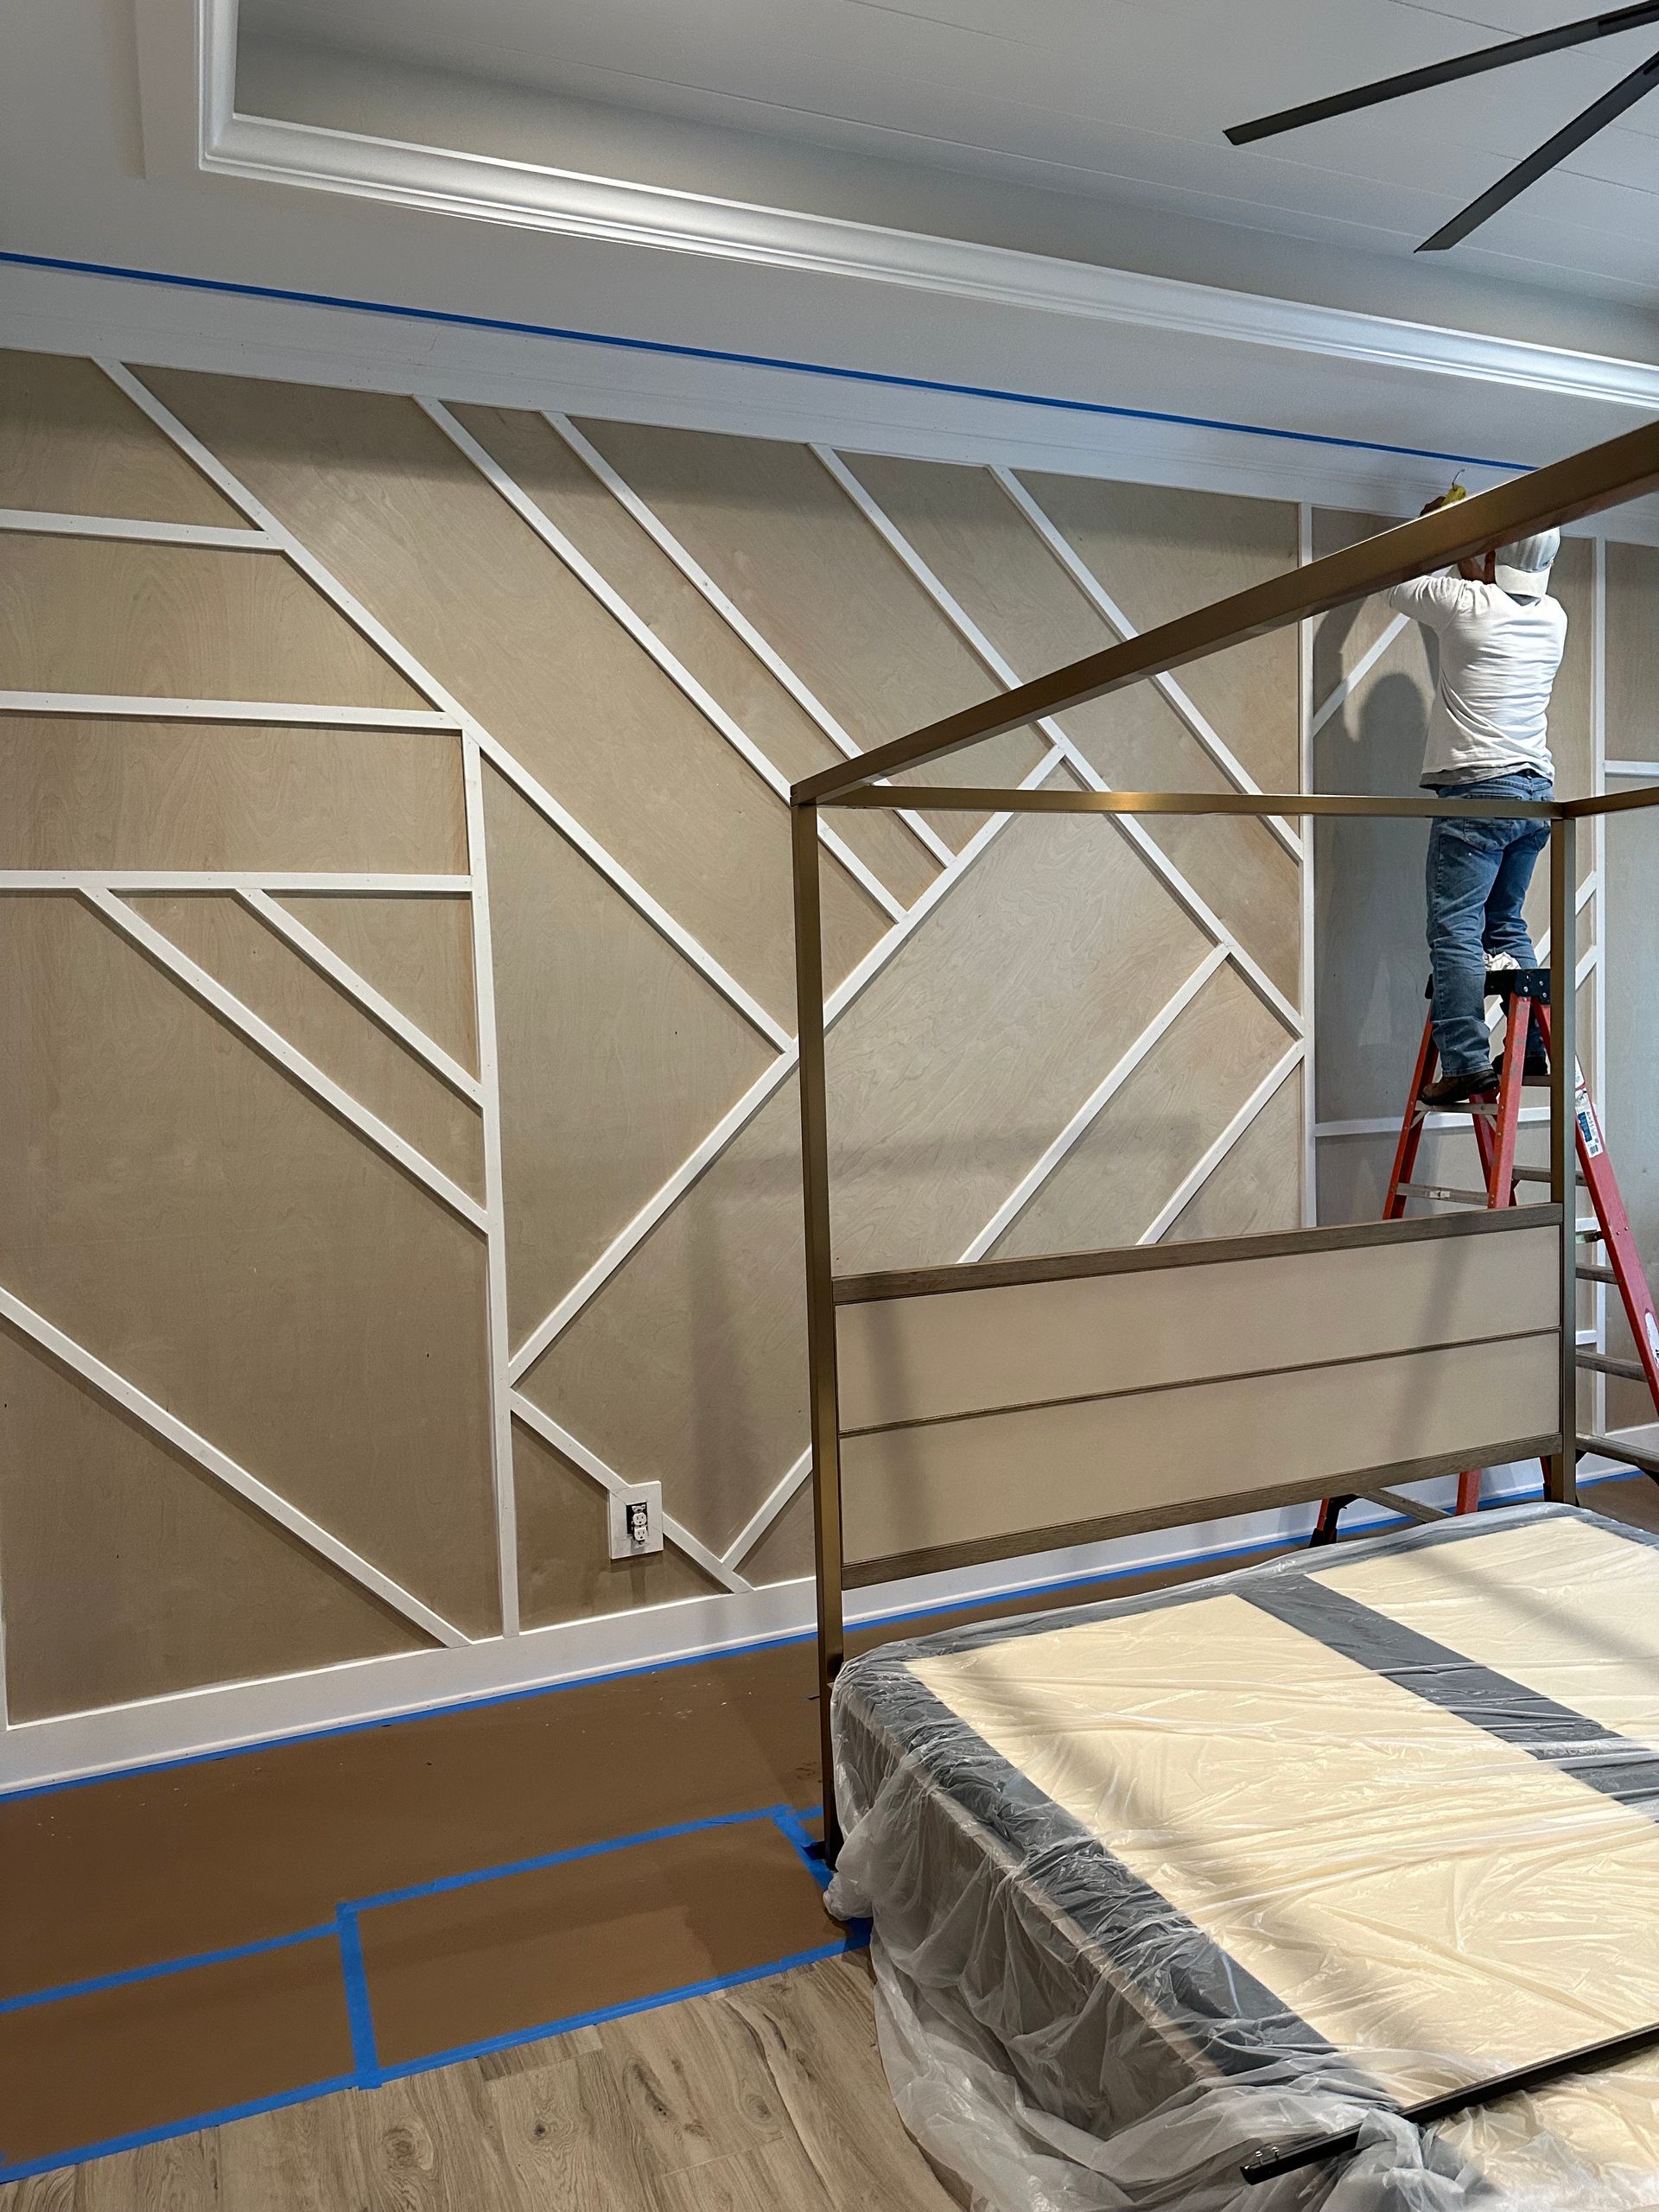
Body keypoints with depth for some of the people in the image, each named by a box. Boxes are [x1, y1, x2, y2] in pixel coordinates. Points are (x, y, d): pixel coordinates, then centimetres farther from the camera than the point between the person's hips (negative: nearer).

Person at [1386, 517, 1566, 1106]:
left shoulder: (1467, 604, -7)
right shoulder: (1553, 617, 12)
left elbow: (1398, 588, 12)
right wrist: (1462, 550, 45)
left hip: (1477, 792, -7)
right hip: (1537, 791, 7)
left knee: (1456, 931, -10)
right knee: (1506, 924, 17)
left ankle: (1466, 1065, -17)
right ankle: (1535, 1051, 15)